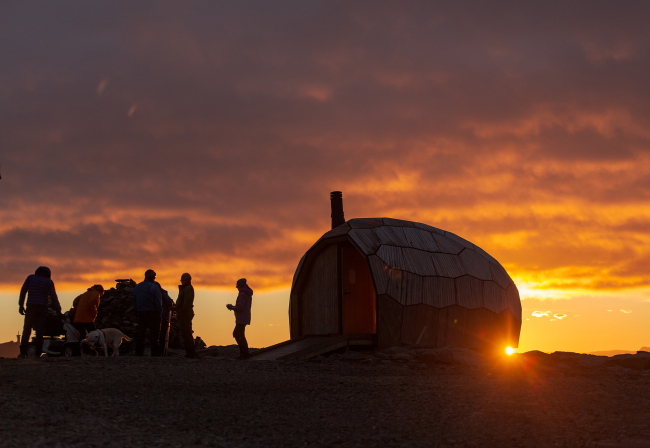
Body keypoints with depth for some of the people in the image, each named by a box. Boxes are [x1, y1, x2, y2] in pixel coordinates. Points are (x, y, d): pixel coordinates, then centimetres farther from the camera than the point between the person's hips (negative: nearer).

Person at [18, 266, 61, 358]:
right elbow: (53, 296, 4)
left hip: (31, 306, 0)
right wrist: (58, 310, 9)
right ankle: (38, 353, -2)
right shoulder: (49, 281, 8)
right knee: (40, 330, 3)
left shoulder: (30, 278, 10)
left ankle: (23, 352, -12)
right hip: (43, 307, 0)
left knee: (27, 329, -1)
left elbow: (23, 291, 3)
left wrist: (21, 305, 6)